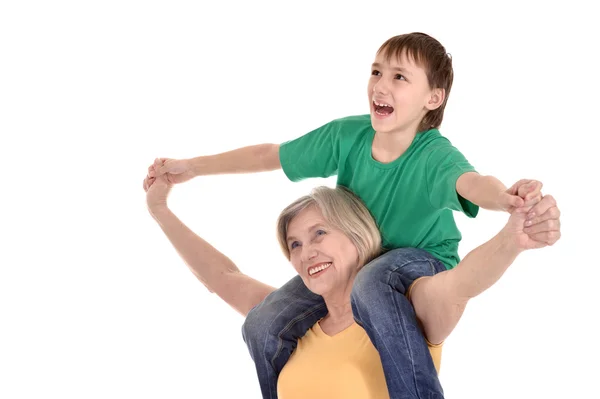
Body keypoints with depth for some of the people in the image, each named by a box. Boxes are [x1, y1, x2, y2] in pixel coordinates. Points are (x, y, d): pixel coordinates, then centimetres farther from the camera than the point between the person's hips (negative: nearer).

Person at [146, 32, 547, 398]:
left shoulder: (435, 155, -28)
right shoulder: (346, 135, -14)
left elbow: (471, 182, -51)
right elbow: (271, 155, -1)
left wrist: (506, 198, -75)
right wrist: (192, 166, 2)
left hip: (423, 259, -5)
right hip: (353, 257, 5)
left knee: (371, 283, -41)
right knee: (263, 326, -11)